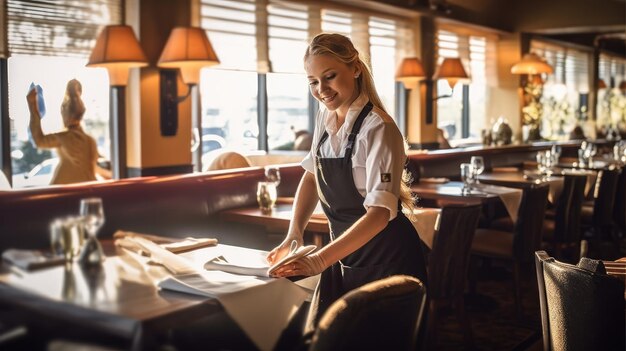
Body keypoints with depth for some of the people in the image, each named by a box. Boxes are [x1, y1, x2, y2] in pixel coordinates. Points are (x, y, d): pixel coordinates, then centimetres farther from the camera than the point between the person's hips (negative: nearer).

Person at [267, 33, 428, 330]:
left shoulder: (378, 129, -21)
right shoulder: (325, 118, 1)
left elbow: (379, 212, -28)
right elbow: (312, 175, 12)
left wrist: (319, 261, -35)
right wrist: (293, 236, -3)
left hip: (387, 261, -6)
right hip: (345, 254, 7)